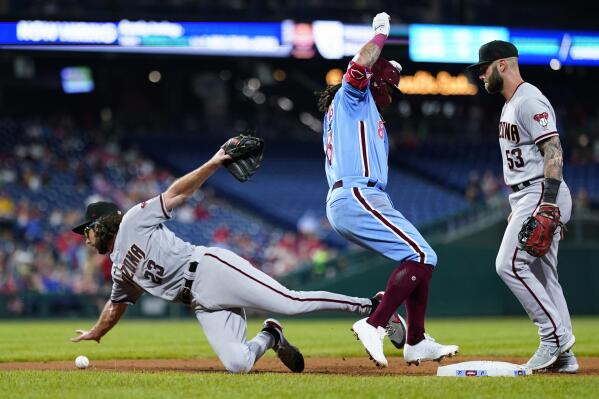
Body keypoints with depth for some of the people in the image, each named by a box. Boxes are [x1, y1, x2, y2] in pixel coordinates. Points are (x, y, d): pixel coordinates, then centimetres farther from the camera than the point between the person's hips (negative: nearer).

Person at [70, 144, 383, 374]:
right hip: (203, 303, 6)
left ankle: (368, 306, -13)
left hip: (210, 269, -6)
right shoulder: (119, 270, 26)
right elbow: (116, 306, 43)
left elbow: (177, 193, -1)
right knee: (237, 364, -17)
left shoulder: (134, 221, 7)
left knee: (292, 303, -18)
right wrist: (93, 335, 55)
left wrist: (213, 164, -13)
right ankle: (268, 337, 13)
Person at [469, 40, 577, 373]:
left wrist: (548, 204, -28)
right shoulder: (510, 105, 20)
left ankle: (556, 334, -12)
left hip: (542, 194, -11)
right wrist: (518, 209, 23)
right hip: (527, 197, 11)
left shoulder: (530, 100, -13)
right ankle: (563, 356, 8)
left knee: (510, 263, -16)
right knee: (542, 274, 8)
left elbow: (553, 150, -21)